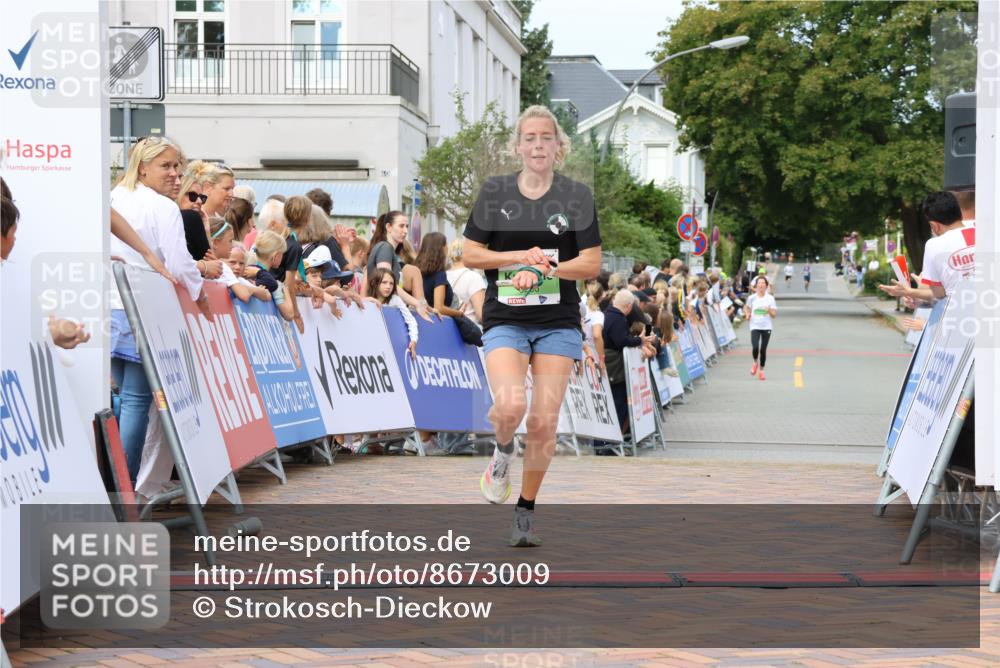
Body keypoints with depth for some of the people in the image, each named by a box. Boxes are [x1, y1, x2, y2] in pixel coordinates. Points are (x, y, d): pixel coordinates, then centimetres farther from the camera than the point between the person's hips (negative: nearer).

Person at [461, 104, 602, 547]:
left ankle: (526, 511, 17)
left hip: (558, 323, 1)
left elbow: (591, 264, -1)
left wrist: (542, 269, -14)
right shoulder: (494, 192, 3)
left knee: (543, 423, -2)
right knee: (510, 405, -25)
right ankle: (502, 451, 11)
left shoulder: (577, 196, 2)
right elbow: (471, 254, 3)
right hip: (505, 321, -1)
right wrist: (521, 256, -11)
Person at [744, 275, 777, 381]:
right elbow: (747, 308, 19)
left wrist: (769, 310, -21)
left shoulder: (770, 298, -2)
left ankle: (761, 370, 20)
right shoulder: (752, 298, 0)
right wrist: (747, 314, -2)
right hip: (755, 326, 0)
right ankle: (755, 363, 14)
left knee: (763, 349, 2)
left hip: (766, 327, 0)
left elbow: (774, 314, 0)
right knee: (755, 347, -17)